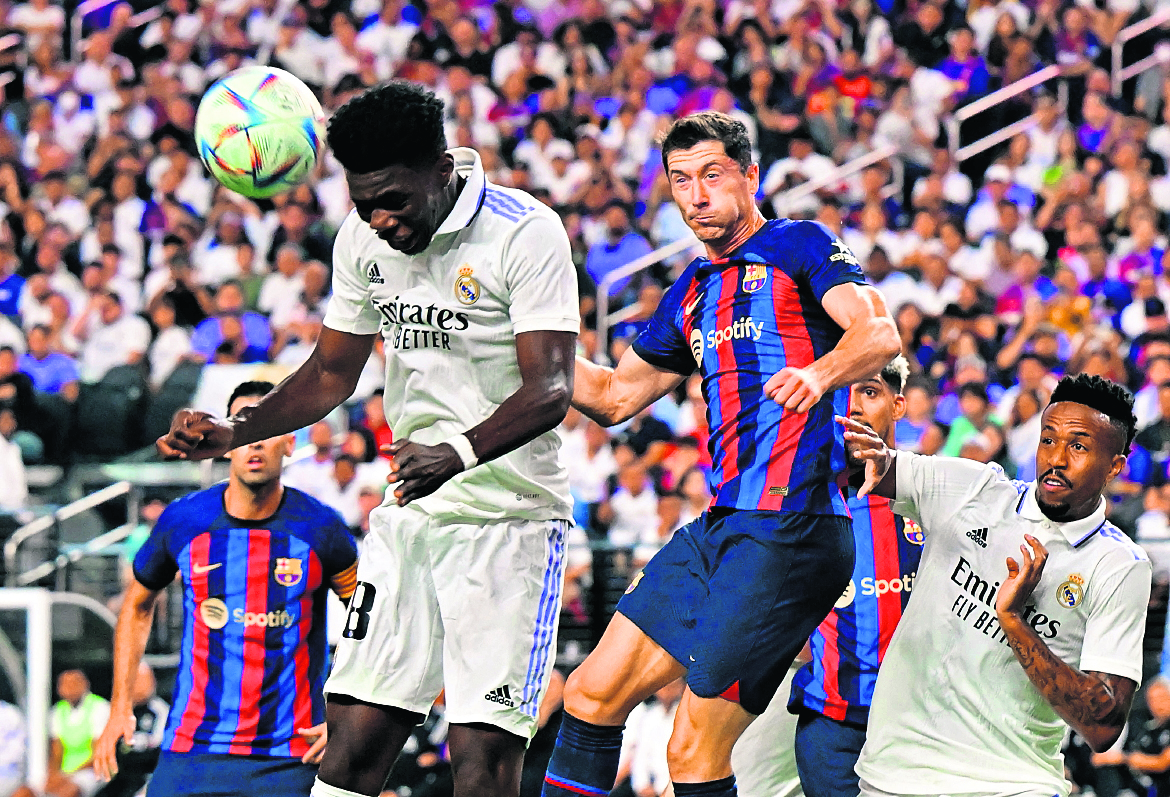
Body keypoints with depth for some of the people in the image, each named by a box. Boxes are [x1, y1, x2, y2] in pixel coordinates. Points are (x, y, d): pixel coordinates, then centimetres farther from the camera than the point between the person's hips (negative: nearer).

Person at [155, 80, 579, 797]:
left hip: (508, 518, -6)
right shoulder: (364, 239, 5)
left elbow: (550, 391, -23)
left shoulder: (527, 233, -15)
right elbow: (332, 372, 17)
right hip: (409, 514, 6)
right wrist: (234, 433, 1)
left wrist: (458, 453, -40)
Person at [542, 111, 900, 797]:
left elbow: (879, 332, -18)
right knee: (593, 695, 7)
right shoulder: (693, 289, 22)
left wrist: (818, 374, -39)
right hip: (721, 527, 8)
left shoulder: (800, 246, -1)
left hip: (790, 529, -8)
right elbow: (615, 397, 30)